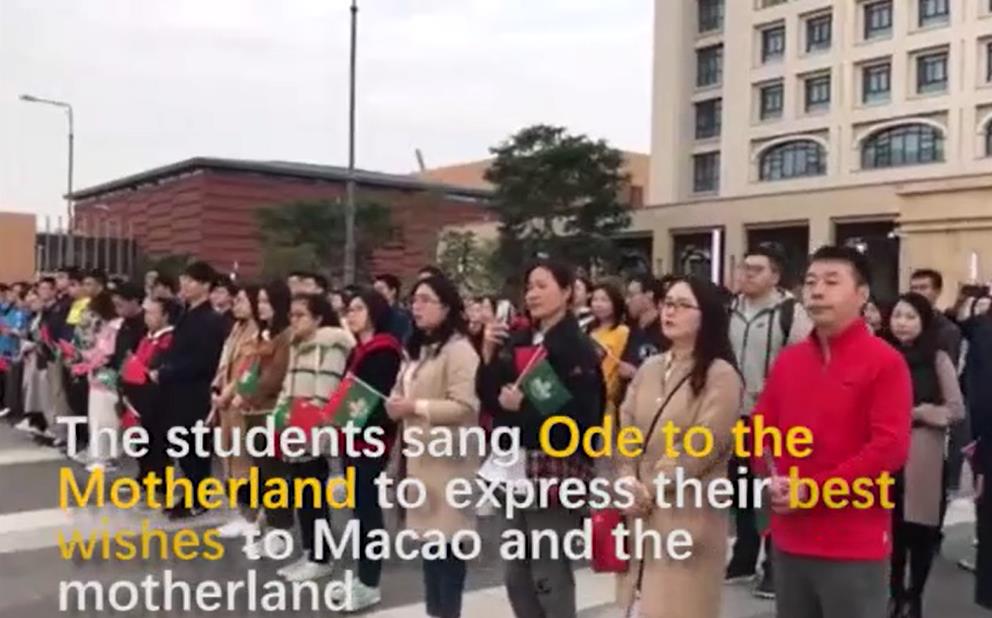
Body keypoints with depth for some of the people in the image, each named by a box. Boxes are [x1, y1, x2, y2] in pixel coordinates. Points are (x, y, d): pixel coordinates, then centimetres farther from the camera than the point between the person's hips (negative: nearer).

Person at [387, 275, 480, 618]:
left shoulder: (459, 350, -13)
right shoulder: (418, 348, 18)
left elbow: (465, 407, -21)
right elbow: (404, 395, 29)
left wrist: (416, 406, -19)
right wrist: (396, 405, 6)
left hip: (447, 459, -9)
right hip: (420, 456, 9)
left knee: (448, 537, -2)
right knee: (429, 536, 14)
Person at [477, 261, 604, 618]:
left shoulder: (577, 348, -9)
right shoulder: (517, 341, 11)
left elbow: (581, 417, -16)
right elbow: (489, 399, 9)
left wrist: (524, 406, -19)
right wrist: (489, 356, -3)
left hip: (556, 470, -7)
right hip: (516, 467, 7)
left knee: (549, 577, 0)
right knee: (516, 576, 13)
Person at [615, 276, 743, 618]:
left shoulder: (721, 376, -10)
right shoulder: (648, 369, 11)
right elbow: (626, 429, 8)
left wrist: (650, 489, -12)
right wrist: (628, 482, -7)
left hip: (688, 515, -6)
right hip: (640, 510, 6)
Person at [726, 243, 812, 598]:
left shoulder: (791, 312, -11)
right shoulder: (731, 310, 9)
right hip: (737, 413, 6)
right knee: (741, 487, 15)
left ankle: (774, 566, 15)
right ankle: (744, 558, 28)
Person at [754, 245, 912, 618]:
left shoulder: (885, 362, -9)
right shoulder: (788, 359, 9)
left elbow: (890, 447, -16)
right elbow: (760, 427, 12)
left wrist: (812, 489, -17)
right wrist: (773, 479, -7)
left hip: (855, 546, -5)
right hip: (790, 539, 6)